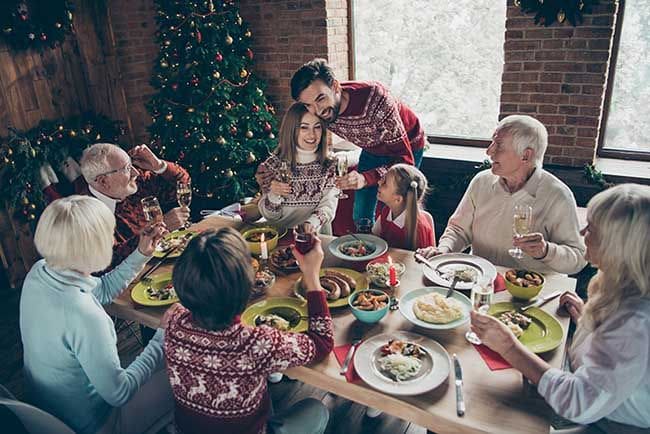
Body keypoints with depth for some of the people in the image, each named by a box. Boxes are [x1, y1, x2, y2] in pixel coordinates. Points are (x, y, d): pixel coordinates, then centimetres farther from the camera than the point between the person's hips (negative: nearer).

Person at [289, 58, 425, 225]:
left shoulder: (375, 99, -41)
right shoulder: (320, 111, -24)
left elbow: (405, 159, -41)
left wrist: (365, 178, -56)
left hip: (407, 146, -4)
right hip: (372, 148, 5)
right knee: (361, 216, 7)